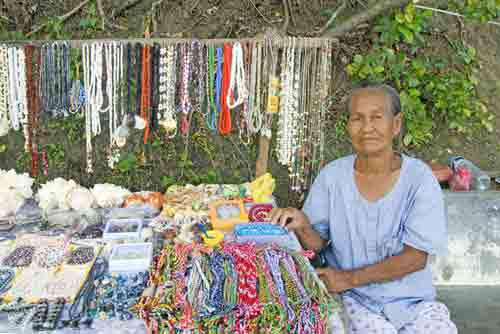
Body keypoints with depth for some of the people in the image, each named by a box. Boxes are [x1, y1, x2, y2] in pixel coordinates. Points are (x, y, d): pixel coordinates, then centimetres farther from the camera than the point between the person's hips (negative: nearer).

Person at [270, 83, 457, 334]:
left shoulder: (419, 178, -9)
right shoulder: (331, 176, -5)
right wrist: (302, 226, -23)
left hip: (414, 301, 2)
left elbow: (416, 257, -11)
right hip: (356, 301, -1)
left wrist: (349, 278, -15)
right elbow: (317, 243, 0)